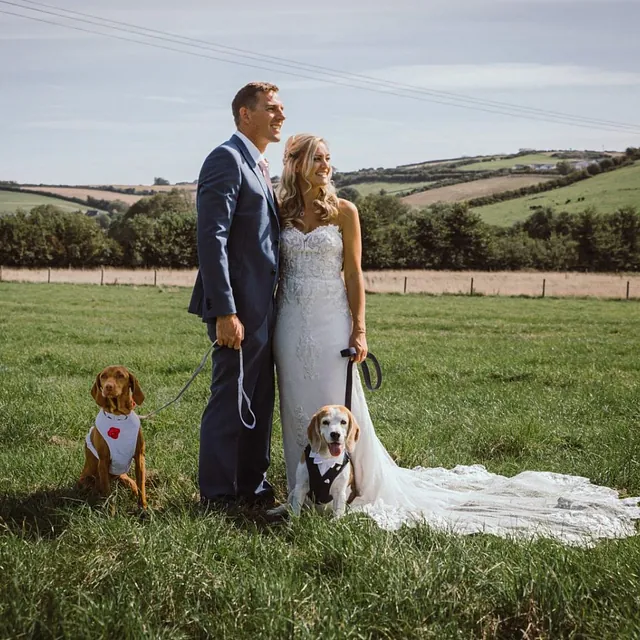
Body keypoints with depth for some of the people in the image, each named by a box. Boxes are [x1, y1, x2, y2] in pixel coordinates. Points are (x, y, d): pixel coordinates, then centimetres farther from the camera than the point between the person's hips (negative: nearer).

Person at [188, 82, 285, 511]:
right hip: (239, 306, -10)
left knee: (259, 400, 16)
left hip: (262, 306, 10)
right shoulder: (227, 159, -12)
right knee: (230, 401, -1)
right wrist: (225, 312, -24)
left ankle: (251, 483, 27)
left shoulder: (259, 166, 18)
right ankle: (217, 495, 10)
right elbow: (212, 240, -20)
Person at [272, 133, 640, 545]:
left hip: (331, 323, -3)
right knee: (297, 410, 8)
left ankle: (376, 488, 14)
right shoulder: (281, 213, 6)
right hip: (291, 323, 3)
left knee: (340, 409, -1)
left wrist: (359, 330, -7)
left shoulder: (343, 212, -2)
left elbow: (354, 274, -2)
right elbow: (274, 268, 10)